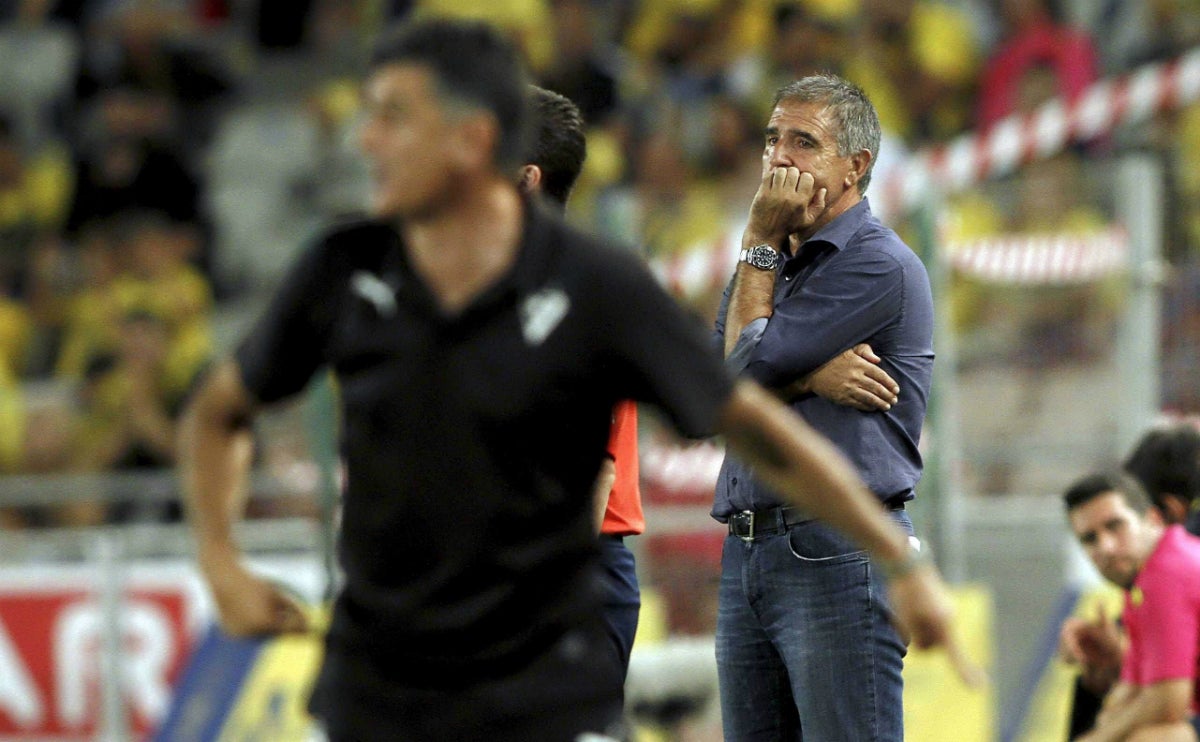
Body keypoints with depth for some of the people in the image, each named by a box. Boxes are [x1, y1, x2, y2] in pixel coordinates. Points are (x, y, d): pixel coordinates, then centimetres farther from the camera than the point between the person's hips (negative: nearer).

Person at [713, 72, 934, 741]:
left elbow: (750, 363, -11)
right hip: (748, 553, 8)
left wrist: (760, 245, 1)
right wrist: (811, 377, -13)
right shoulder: (776, 264, 21)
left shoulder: (878, 264, -6)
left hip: (839, 555, -8)